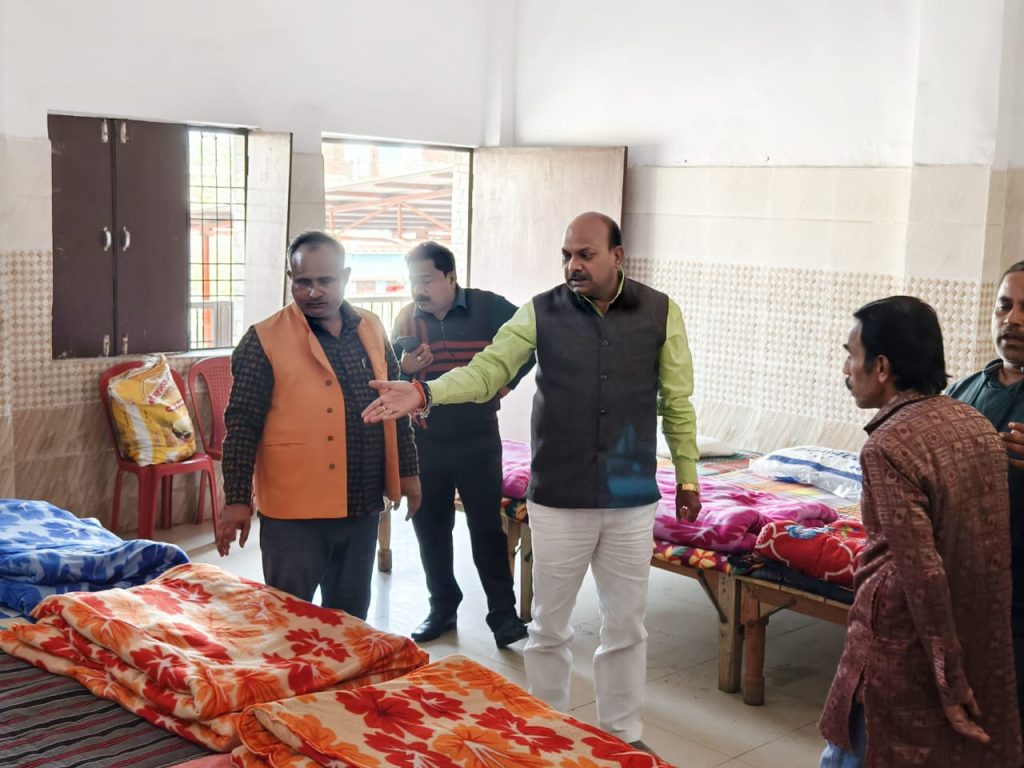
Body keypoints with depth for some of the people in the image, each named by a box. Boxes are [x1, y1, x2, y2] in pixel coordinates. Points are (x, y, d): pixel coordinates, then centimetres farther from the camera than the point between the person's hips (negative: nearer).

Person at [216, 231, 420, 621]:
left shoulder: (372, 330, 7)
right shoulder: (264, 341, -9)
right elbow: (242, 425, -10)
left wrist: (407, 470, 12)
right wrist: (237, 500, -13)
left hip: (362, 506, 5)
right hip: (294, 513, -5)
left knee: (350, 618, 18)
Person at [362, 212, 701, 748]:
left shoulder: (660, 312, -1)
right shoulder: (541, 312, -4)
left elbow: (676, 401, 5)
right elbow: (488, 369, -12)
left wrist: (687, 476, 8)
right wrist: (424, 392, -28)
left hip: (632, 501, 1)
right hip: (558, 500, 0)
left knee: (626, 624, 13)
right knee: (548, 626, 12)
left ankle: (622, 734, 31)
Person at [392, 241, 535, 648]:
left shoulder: (488, 307, -7)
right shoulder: (406, 318, 1)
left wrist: (509, 379, -4)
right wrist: (403, 369, -18)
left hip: (478, 440, -3)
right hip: (424, 442, 3)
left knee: (487, 527, 1)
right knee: (430, 527, 10)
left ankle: (503, 613, 11)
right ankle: (442, 606, 25)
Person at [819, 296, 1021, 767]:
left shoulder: (889, 446, -21)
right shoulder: (976, 424, 3)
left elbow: (922, 573, -23)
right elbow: (985, 542, 11)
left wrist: (949, 680, -16)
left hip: (906, 638, -8)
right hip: (981, 638, 8)